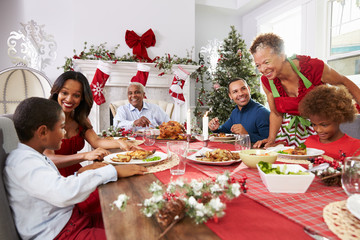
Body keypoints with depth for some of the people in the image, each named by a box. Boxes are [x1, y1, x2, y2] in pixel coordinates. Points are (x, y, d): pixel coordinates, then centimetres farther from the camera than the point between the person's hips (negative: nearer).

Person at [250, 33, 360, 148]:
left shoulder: (312, 66, -22)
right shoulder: (266, 81, -12)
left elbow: (345, 83, -4)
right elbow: (276, 113, 0)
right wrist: (271, 139, -10)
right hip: (289, 126, 3)